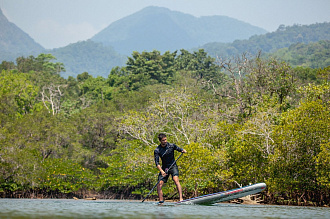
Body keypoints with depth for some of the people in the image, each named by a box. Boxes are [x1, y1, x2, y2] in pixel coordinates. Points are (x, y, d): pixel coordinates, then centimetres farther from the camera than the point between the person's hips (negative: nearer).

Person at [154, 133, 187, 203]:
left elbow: (179, 149, 7)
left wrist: (183, 150, -19)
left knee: (176, 180, -25)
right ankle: (161, 201, 1)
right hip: (164, 168, 2)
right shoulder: (157, 150, -7)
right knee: (159, 184, -9)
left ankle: (181, 198, -31)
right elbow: (157, 163, -13)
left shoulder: (171, 146, -5)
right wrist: (161, 171, -29)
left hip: (173, 166, -2)